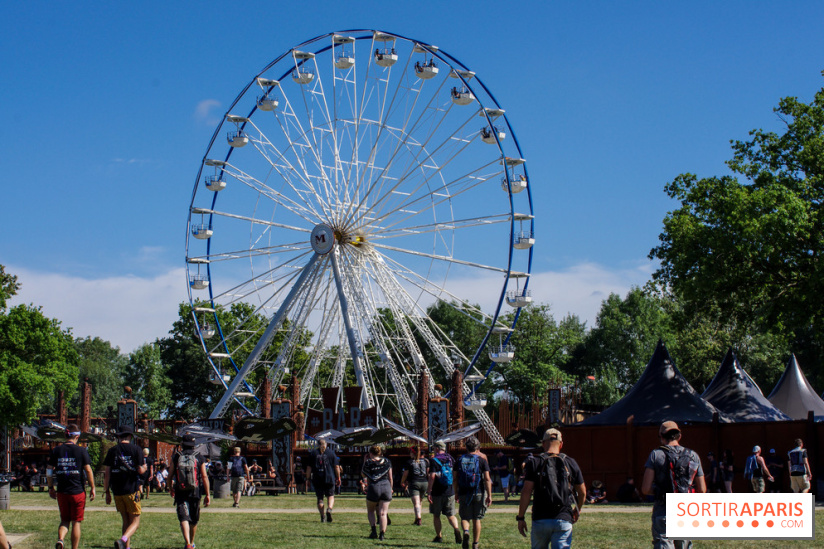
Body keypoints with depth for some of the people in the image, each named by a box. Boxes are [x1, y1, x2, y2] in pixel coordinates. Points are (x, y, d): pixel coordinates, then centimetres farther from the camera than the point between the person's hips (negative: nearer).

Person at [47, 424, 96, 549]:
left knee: (64, 520, 13)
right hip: (78, 492, -3)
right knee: (76, 522, 7)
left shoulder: (55, 451, 3)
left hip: (61, 492, 3)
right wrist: (92, 488, 3)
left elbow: (49, 471, 4)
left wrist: (51, 488, 15)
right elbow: (88, 470, -6)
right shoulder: (81, 451, -6)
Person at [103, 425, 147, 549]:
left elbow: (107, 473, 4)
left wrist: (107, 492, 11)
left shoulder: (112, 450, 6)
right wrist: (144, 467, 17)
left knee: (126, 522, 15)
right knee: (135, 522, -1)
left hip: (117, 491, 4)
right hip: (132, 491, -4)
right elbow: (140, 470, -7)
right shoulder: (136, 449, -2)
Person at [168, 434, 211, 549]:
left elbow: (170, 476, 5)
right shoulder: (199, 458, -1)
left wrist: (171, 489, 24)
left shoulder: (176, 457, 0)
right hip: (195, 492, 1)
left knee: (184, 518, -7)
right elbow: (204, 477, -5)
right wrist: (207, 495, 0)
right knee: (194, 520, 18)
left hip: (180, 493, -1)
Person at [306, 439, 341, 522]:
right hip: (329, 478, -1)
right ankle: (329, 509, -18)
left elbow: (309, 468, 5)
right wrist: (338, 478, 10)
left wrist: (308, 478, 12)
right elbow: (336, 466, 3)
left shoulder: (313, 453, 7)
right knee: (330, 496, 10)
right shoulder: (331, 452, 6)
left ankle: (322, 516, -1)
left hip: (317, 479, 1)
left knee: (320, 498, 7)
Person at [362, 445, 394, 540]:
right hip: (386, 487, 2)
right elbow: (390, 478, 11)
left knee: (370, 511, 16)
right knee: (383, 513, 3)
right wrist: (390, 489, 22)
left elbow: (363, 475, 14)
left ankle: (374, 530, 0)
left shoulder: (368, 462, 0)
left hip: (374, 487, -2)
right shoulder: (387, 462, 8)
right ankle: (382, 534, -6)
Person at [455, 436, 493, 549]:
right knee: (477, 519, 10)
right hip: (478, 493, -1)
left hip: (464, 493, 1)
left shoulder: (460, 460, 5)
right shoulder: (482, 460, -2)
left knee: (465, 517, 10)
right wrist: (489, 495, -7)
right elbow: (487, 478, -9)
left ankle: (465, 531, -22)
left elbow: (454, 478, 5)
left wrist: (456, 493, 16)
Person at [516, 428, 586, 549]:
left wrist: (520, 517, 0)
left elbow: (526, 492, -7)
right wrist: (577, 510, 33)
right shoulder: (571, 463, 7)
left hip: (540, 520, 0)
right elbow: (583, 492, 15)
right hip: (564, 520, 1)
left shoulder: (534, 463, 0)